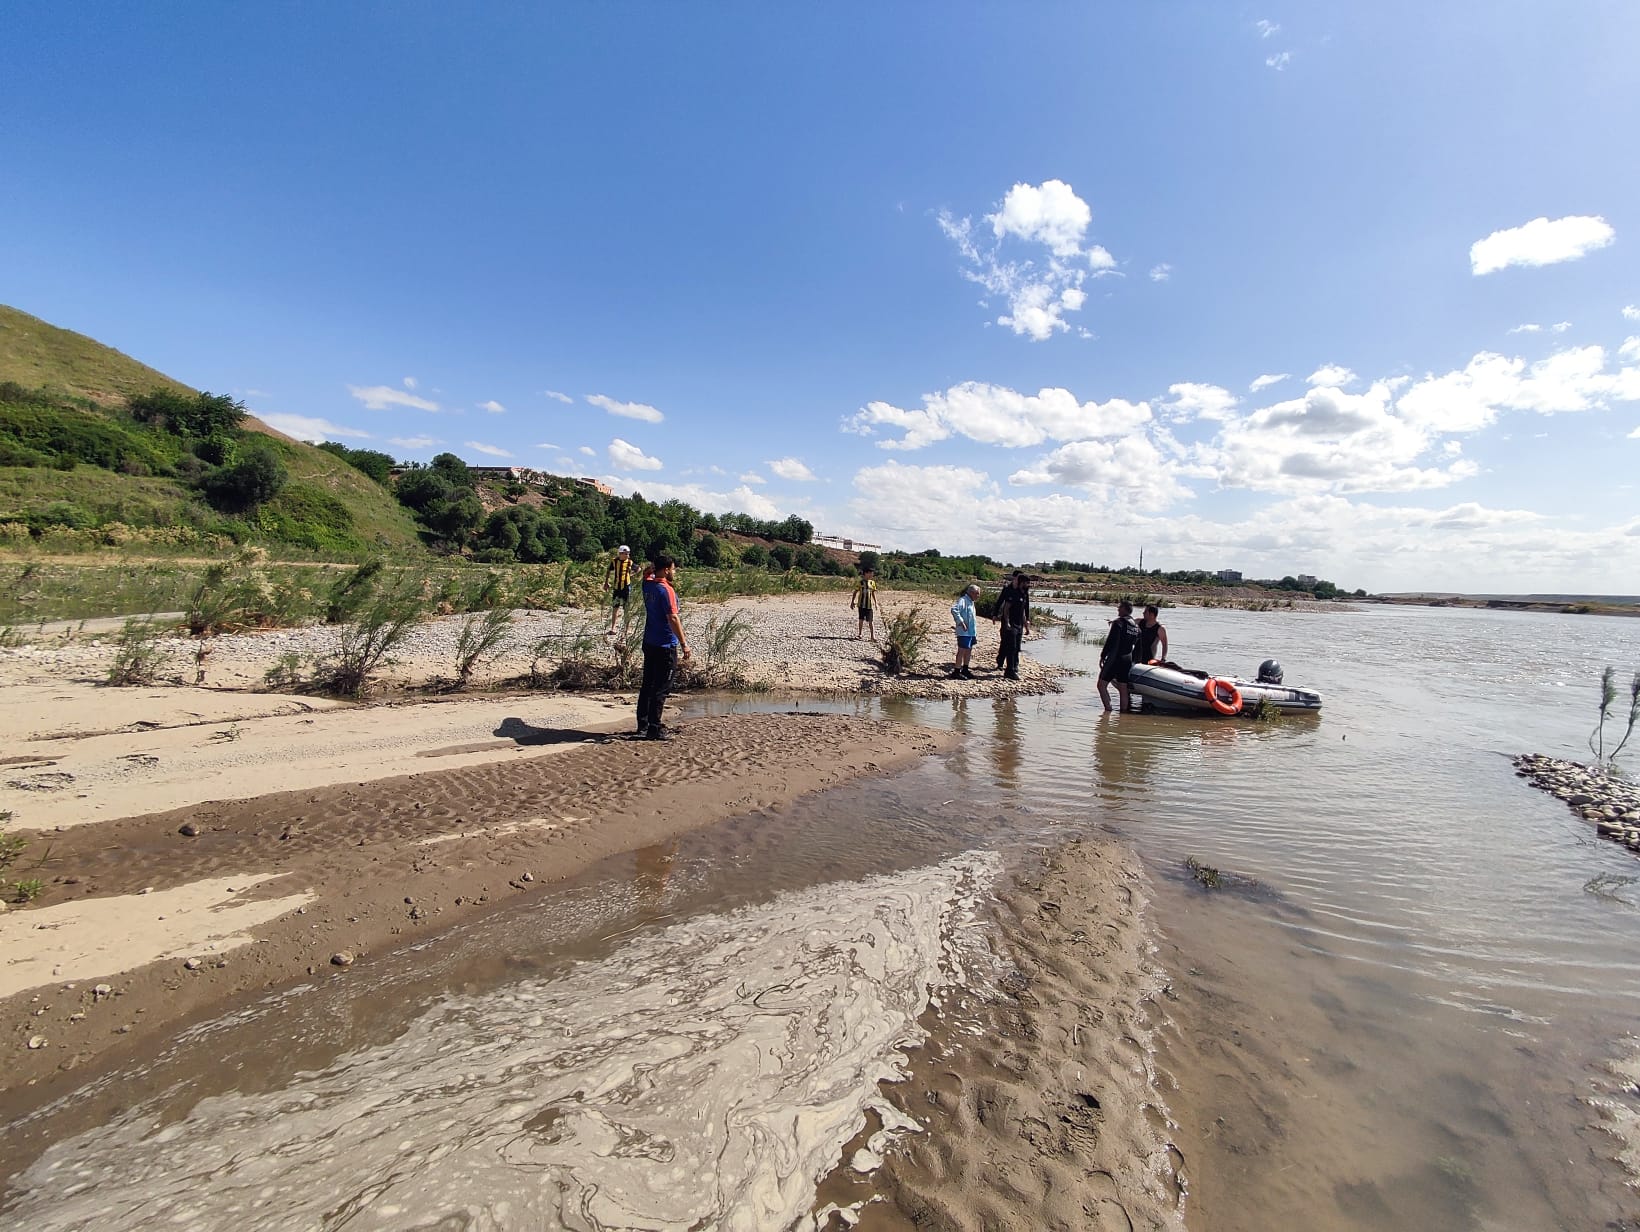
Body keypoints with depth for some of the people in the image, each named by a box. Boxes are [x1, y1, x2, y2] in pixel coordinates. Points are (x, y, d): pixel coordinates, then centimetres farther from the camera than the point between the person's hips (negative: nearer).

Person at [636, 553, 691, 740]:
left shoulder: (648, 585, 6)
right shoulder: (666, 590, -17)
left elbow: (649, 573, 32)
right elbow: (673, 619, -22)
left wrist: (655, 563, 18)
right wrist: (684, 644, -20)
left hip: (649, 643, 9)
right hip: (665, 646, -8)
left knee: (647, 685, 14)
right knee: (661, 689, -2)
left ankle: (643, 726, 21)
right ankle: (654, 729, 2)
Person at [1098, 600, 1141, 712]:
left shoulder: (1118, 622, -11)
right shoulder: (1136, 626, 13)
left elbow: (1110, 642, -15)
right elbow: (1137, 647, 17)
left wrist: (1102, 656, -10)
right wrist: (1131, 659, 24)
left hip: (1114, 659, -7)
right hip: (1127, 660, 8)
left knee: (1102, 685, -2)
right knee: (1123, 689, 11)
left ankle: (1108, 709, -10)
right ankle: (1124, 711, 14)